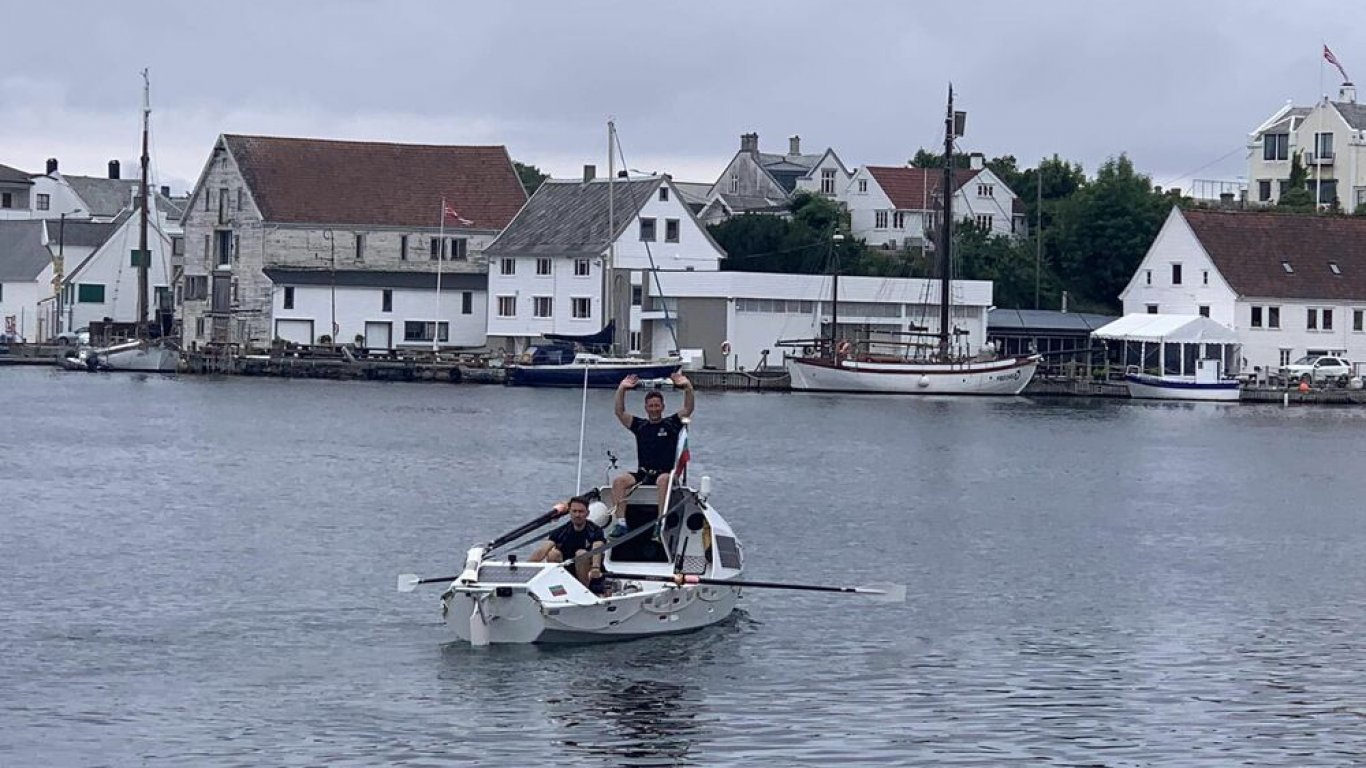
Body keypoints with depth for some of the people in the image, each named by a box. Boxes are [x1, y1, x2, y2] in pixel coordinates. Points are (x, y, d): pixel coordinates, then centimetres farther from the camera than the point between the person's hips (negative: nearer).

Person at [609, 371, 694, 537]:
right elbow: (620, 413, 4)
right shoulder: (639, 425, 13)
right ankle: (620, 523, -34)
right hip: (642, 474, 3)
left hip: (665, 473, -3)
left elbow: (688, 409, -5)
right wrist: (621, 390, -8)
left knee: (664, 480, -39)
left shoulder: (672, 423, 8)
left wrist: (688, 388, -20)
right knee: (619, 481, -25)